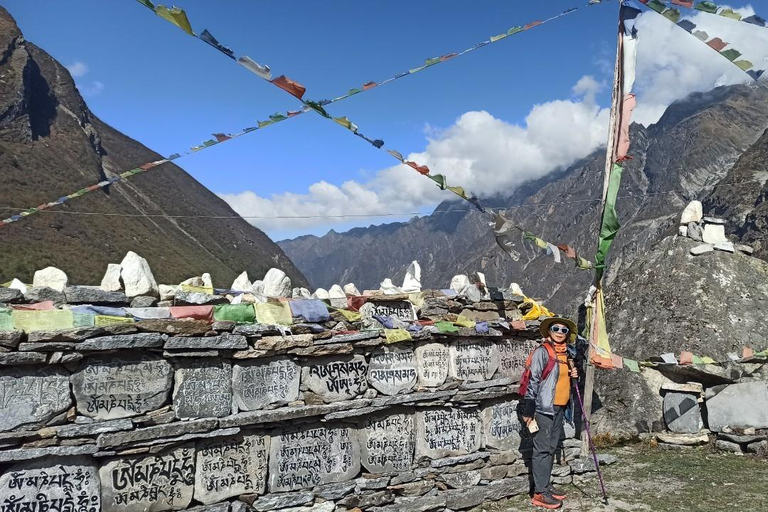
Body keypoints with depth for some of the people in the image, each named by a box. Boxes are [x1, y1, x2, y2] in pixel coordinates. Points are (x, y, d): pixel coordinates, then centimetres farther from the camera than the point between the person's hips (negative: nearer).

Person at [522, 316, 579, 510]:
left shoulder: (565, 354, 13)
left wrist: (573, 376, 3)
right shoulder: (542, 351, -11)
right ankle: (540, 493, 0)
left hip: (560, 407, 8)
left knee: (551, 448, 14)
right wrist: (528, 411, -17)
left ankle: (546, 485, 24)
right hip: (544, 407, -8)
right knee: (542, 449, -5)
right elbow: (533, 381, -14)